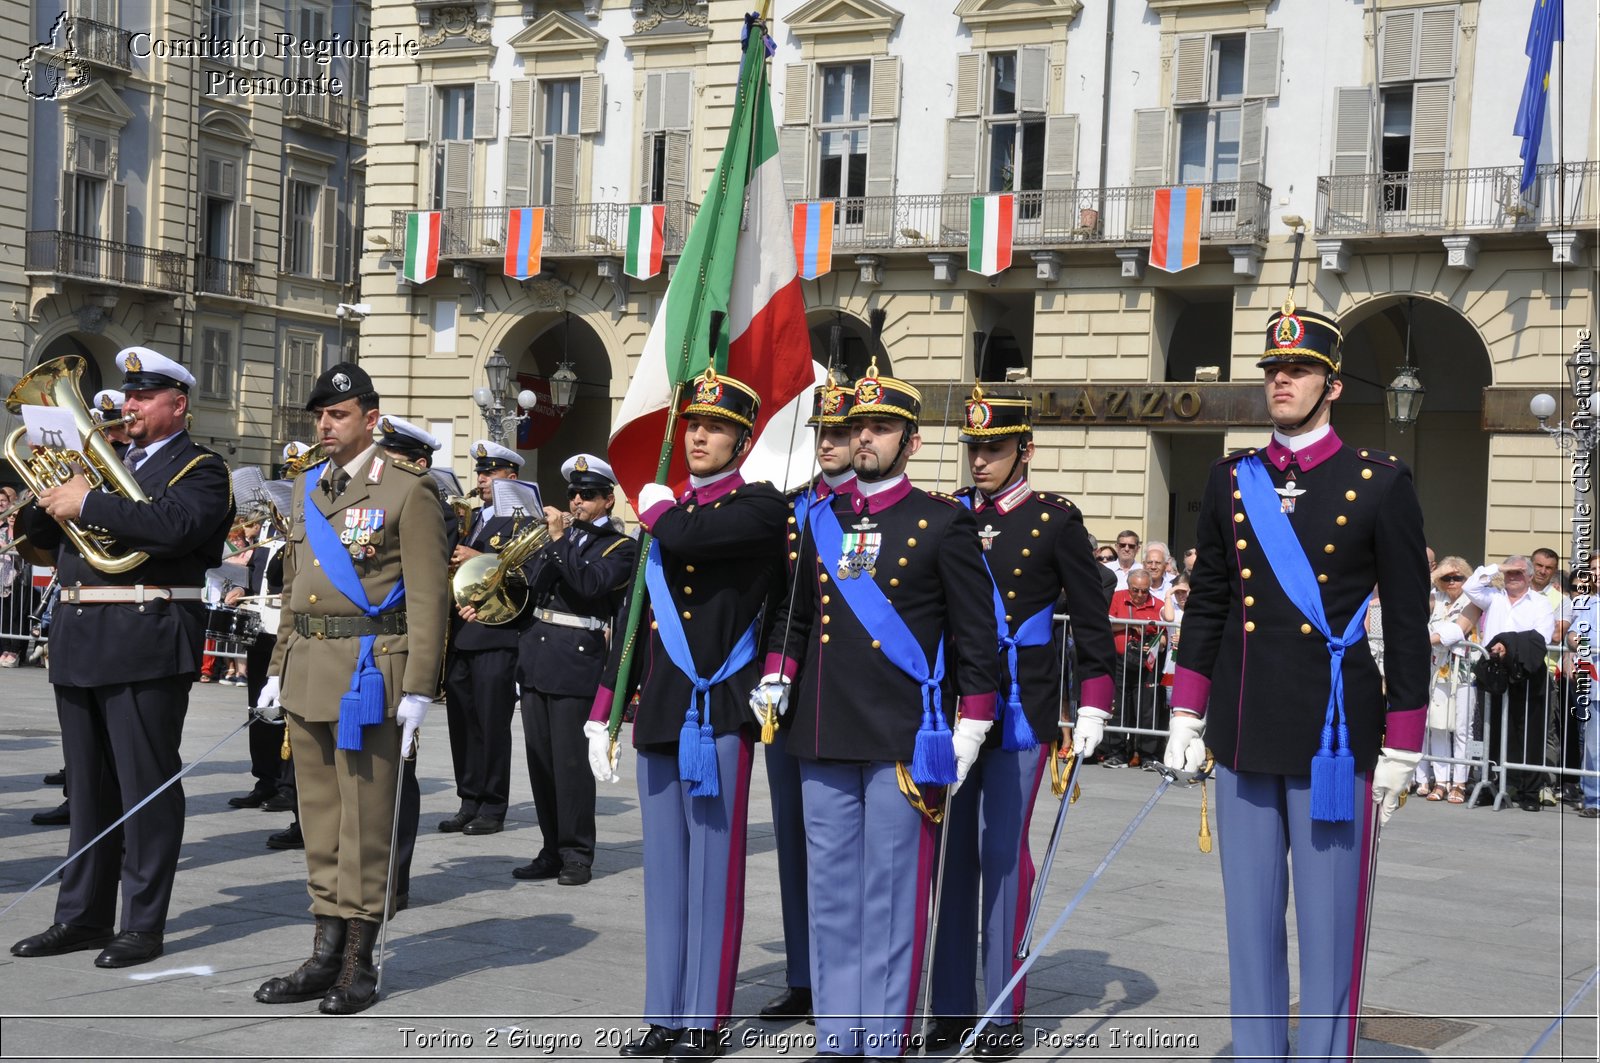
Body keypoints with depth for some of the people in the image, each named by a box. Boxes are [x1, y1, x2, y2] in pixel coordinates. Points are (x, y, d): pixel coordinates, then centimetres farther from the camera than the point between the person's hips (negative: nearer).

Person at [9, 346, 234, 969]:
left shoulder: (200, 469, -2)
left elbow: (175, 524, -23)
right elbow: (42, 535, 21)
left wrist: (88, 504, -19)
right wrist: (49, 499, -1)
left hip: (146, 643, -7)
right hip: (79, 641, 7)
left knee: (147, 787, -3)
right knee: (88, 788, 13)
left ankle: (143, 925, 3)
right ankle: (82, 917, 21)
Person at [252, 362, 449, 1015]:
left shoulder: (407, 491, -6)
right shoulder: (306, 489, 16)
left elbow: (429, 597, -10)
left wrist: (417, 690, -15)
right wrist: (279, 669, 17)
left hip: (368, 670, -7)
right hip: (308, 672, 7)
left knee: (364, 819, -2)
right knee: (319, 815, 11)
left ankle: (359, 964, 7)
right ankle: (326, 953, 19)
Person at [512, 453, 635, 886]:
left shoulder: (620, 548, 0)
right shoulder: (557, 535, 18)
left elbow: (591, 585, -18)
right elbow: (527, 584, 8)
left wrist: (560, 540, -17)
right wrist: (549, 545, -6)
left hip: (578, 663, -6)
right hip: (536, 658, 6)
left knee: (571, 762, -6)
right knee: (540, 761, 8)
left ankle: (577, 855, 1)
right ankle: (552, 850, 16)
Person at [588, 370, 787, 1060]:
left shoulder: (760, 506, -4)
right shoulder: (665, 510, 16)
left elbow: (686, 538, -25)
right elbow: (634, 619, 17)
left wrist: (657, 508, -2)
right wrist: (603, 715, 14)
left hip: (718, 713, -7)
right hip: (657, 713, 7)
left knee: (713, 867, -1)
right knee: (665, 868, 10)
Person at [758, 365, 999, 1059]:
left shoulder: (944, 523, -1)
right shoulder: (819, 520, 13)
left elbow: (976, 633, 0)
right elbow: (794, 611, 25)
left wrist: (970, 727, -5)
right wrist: (777, 676, 10)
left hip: (903, 740, -5)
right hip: (824, 737, 5)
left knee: (890, 895, -1)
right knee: (830, 894, 9)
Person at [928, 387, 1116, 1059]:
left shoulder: (1056, 519, -2)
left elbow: (1090, 620, 0)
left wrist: (1092, 707, -5)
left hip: (1020, 708, -4)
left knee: (1003, 851, -2)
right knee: (949, 849, 7)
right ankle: (952, 1007, 16)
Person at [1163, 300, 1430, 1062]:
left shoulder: (1380, 483, -4)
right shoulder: (1231, 480, 7)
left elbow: (1407, 624, -2)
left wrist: (1401, 749, -3)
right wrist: (1187, 716, 8)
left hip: (1334, 733, -4)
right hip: (1243, 731, 4)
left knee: (1327, 923, 1)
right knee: (1250, 916, 10)